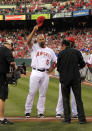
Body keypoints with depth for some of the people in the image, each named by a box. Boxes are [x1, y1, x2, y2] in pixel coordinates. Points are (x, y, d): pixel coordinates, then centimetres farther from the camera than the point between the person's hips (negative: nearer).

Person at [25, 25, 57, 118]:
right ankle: (27, 111, 4)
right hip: (35, 73, -3)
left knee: (43, 94, 5)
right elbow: (28, 41, -16)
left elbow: (55, 61, 21)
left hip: (45, 74, 3)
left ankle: (40, 112, 11)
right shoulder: (34, 47, 4)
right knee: (32, 92, -4)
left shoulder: (50, 50, 14)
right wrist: (34, 31, -25)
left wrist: (50, 70, 7)